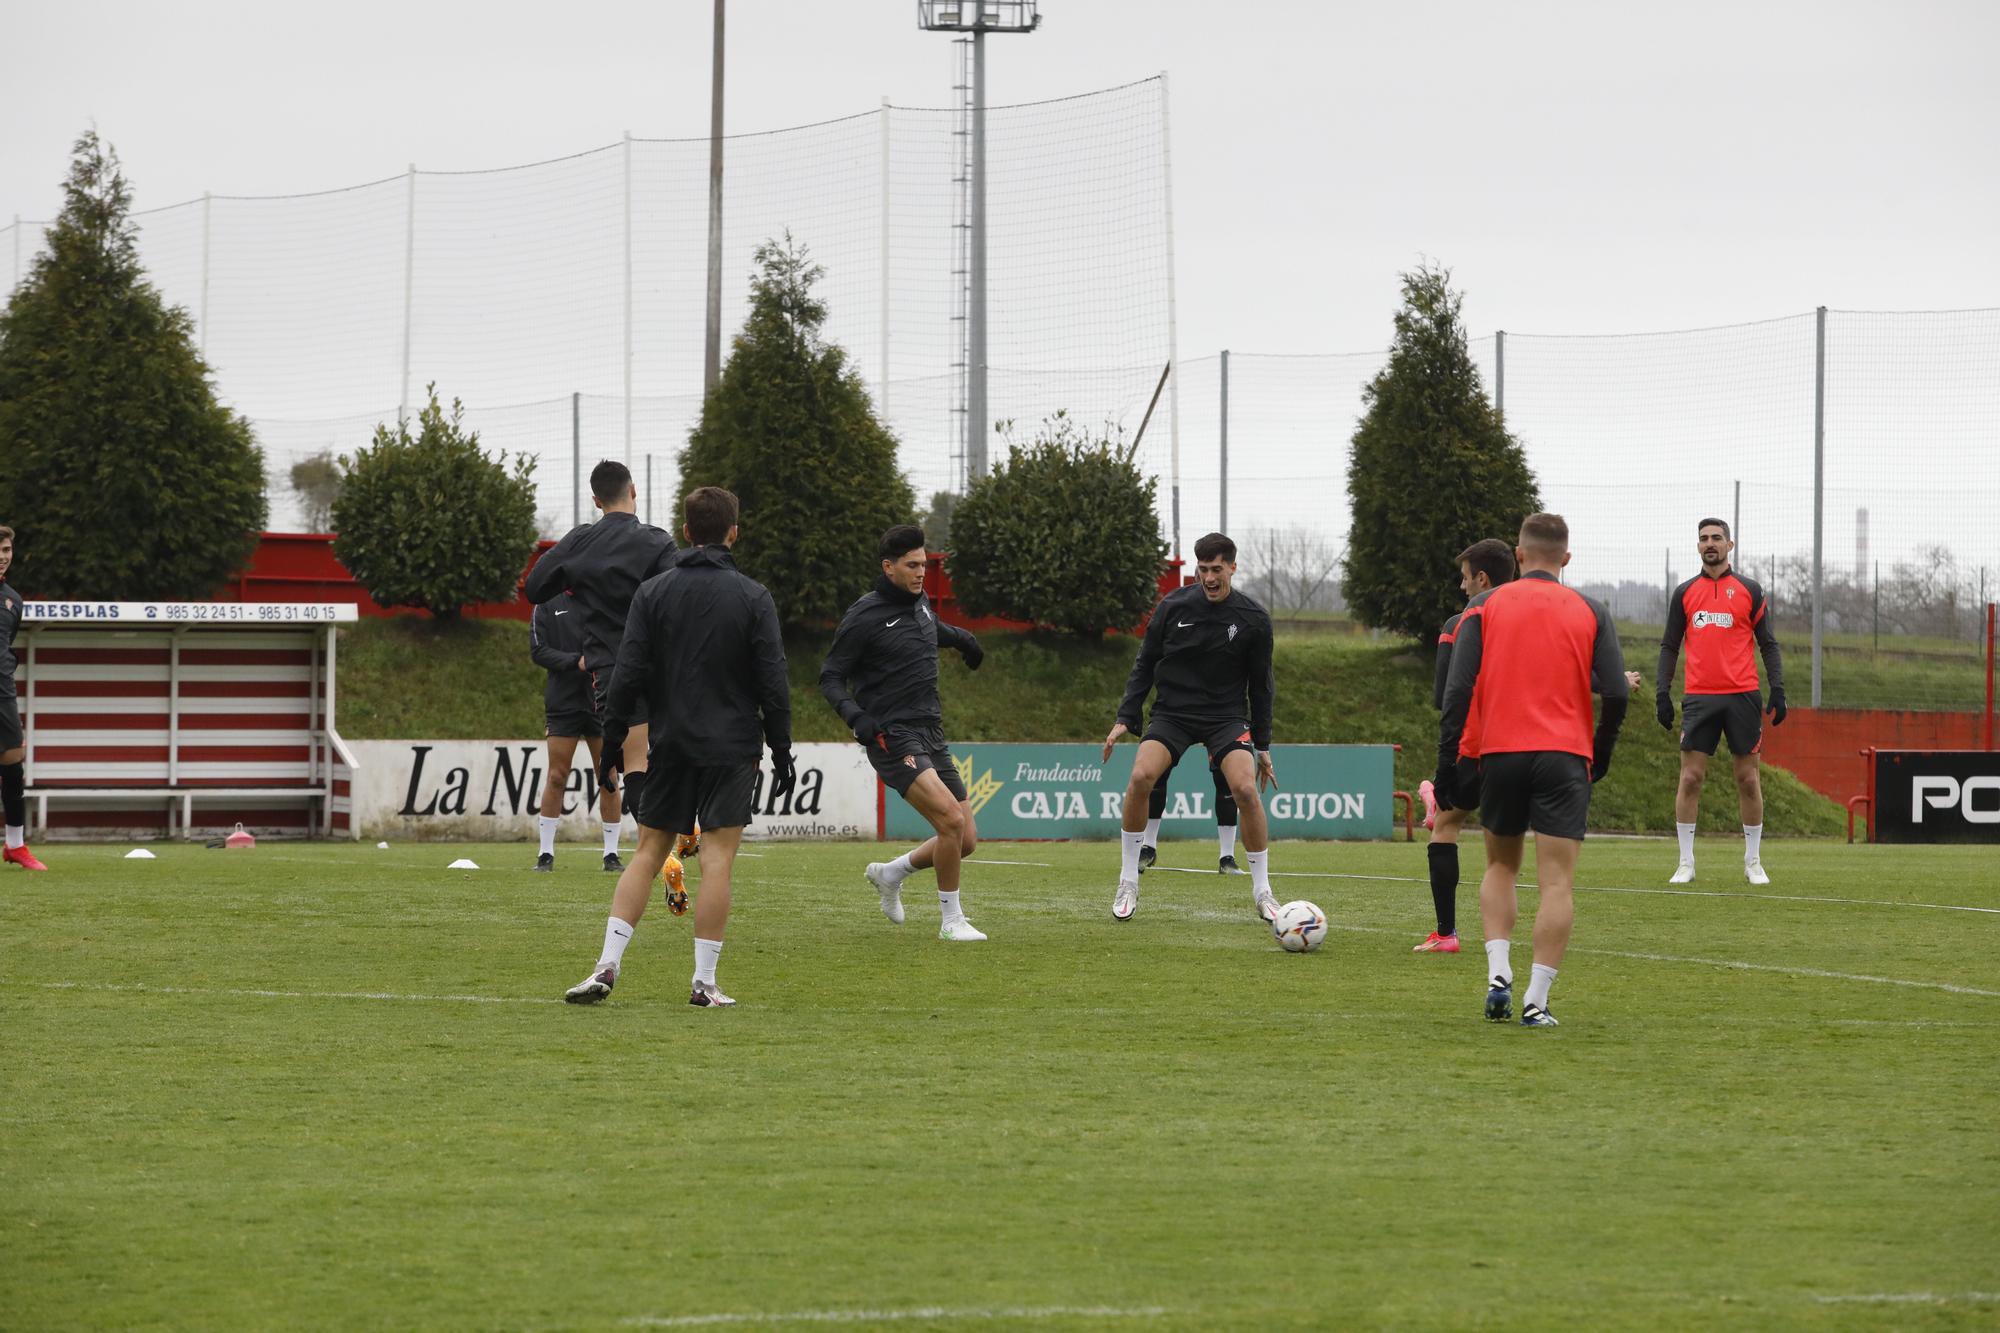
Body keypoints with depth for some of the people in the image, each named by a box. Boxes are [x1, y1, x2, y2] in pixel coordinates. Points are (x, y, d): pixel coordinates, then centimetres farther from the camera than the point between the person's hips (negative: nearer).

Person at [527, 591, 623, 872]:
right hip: (563, 701, -1)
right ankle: (546, 853, 7)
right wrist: (575, 662, -17)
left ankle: (611, 853, 10)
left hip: (601, 702, 1)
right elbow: (538, 650, -4)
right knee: (556, 777, -1)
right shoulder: (548, 606, 4)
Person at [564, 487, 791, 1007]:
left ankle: (607, 966, 0)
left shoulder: (652, 593, 1)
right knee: (717, 861, -2)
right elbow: (773, 684, -5)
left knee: (647, 853, 10)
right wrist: (782, 751, 4)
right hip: (731, 749, -2)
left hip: (669, 745, 2)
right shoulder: (752, 597, -4)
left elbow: (627, 676, -3)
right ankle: (704, 982, -3)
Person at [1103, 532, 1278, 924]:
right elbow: (1145, 666, 6)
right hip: (1172, 712, 0)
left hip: (1226, 716, 0)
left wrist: (1263, 746, 8)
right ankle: (1128, 883, -10)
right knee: (1141, 777, -25)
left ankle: (1262, 891, -6)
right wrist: (1125, 719, -1)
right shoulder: (1173, 607, -4)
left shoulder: (1252, 619, -4)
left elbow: (1260, 685, 6)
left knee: (1246, 789, -23)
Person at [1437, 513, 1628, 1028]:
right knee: (1557, 883, -1)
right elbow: (1616, 694, -2)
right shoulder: (1590, 613, 6)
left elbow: (1458, 689, -3)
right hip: (1565, 755, -1)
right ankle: (1536, 1001, -9)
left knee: (1501, 867, 20)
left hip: (1500, 753, 1)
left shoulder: (1484, 607, 6)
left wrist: (1447, 762, -1)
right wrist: (1601, 753, 13)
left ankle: (1498, 975, 3)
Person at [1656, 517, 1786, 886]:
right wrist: (1663, 691, 1)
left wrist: (1777, 690, -3)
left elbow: (1768, 644, 7)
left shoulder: (1749, 591, 6)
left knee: (1748, 778, 2)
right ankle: (1686, 862, 1)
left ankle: (1753, 861, 11)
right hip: (1699, 697, 1)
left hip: (1742, 696, -1)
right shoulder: (1684, 593, 10)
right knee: (1691, 777, -5)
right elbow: (1669, 646, 12)